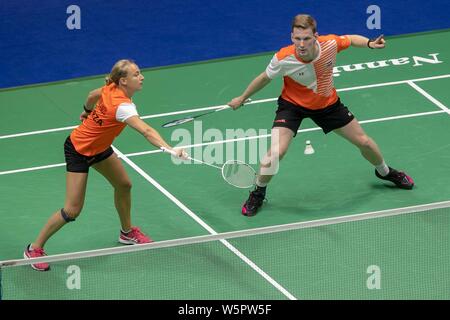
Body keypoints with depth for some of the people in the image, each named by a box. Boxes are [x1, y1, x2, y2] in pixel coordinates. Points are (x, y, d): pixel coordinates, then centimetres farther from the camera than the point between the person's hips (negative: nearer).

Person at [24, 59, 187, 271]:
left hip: (98, 147, 9)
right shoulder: (123, 106, -37)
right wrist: (171, 149, -64)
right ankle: (35, 249, 9)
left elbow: (92, 95, 10)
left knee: (123, 184, 18)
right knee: (72, 210, -6)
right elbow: (147, 132, -51)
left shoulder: (111, 88, -12)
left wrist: (87, 112, 31)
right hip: (78, 150, -9)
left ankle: (127, 232, 41)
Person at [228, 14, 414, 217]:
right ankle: (258, 193, 6)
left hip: (327, 103, 3)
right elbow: (265, 78, -10)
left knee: (364, 142, 12)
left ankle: (384, 172, 46)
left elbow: (351, 39, -3)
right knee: (276, 152, -23)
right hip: (293, 104, -3)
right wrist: (242, 98, 3)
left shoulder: (330, 44, -28)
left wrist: (370, 44, -22)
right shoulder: (283, 59, -32)